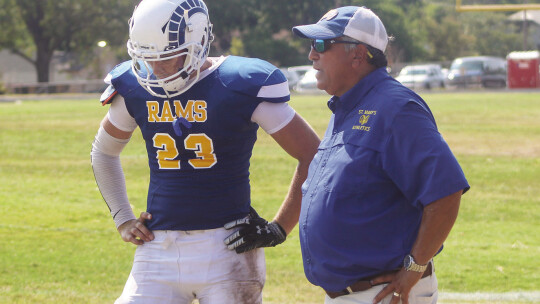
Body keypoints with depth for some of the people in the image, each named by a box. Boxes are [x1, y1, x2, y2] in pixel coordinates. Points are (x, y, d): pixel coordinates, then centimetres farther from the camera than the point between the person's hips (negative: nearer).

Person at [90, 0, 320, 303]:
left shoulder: (240, 85, -9)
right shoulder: (135, 88, 5)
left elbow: (313, 156, -5)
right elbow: (103, 152, 26)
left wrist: (279, 229, -6)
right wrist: (123, 219, 16)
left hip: (226, 248, -4)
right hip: (159, 251, 4)